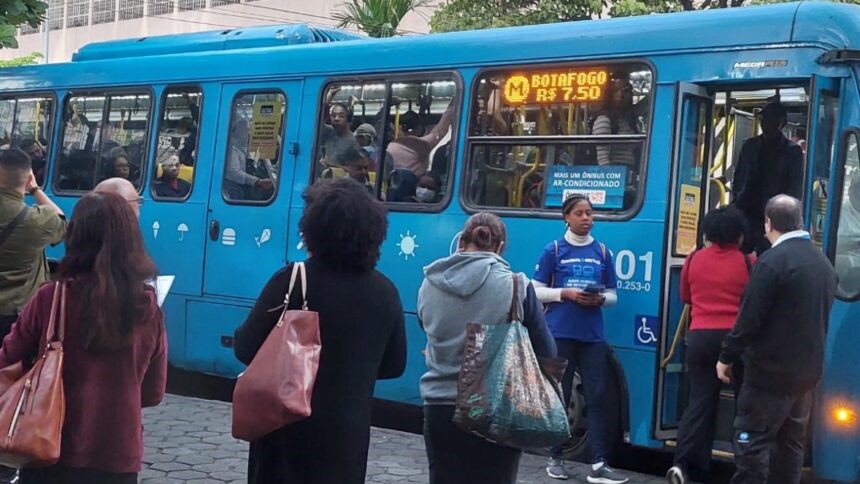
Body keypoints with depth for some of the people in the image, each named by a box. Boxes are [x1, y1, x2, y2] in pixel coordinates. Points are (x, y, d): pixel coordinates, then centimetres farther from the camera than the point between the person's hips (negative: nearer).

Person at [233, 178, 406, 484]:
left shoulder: (292, 280, -15)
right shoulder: (385, 293, -2)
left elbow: (246, 349, -11)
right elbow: (394, 365, 9)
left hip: (288, 429, -3)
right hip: (348, 434, 4)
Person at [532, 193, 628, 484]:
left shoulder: (602, 252, 8)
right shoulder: (554, 250, 0)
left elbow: (612, 294, 13)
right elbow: (537, 291, 1)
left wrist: (600, 299, -9)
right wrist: (565, 294, -14)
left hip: (592, 335, 3)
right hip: (560, 333, -2)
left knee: (597, 396, -3)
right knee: (559, 395, 5)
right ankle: (555, 459, 16)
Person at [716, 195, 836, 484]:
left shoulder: (773, 260, -16)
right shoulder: (823, 262, 9)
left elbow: (750, 317, -17)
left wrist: (726, 357, -7)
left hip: (771, 370, -8)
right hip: (808, 370, 8)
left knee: (752, 441, -4)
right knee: (791, 442, 14)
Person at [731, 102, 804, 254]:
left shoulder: (792, 151, 1)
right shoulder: (750, 146, 14)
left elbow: (796, 189, -1)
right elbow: (738, 177, 18)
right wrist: (736, 202, 4)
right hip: (745, 213, 4)